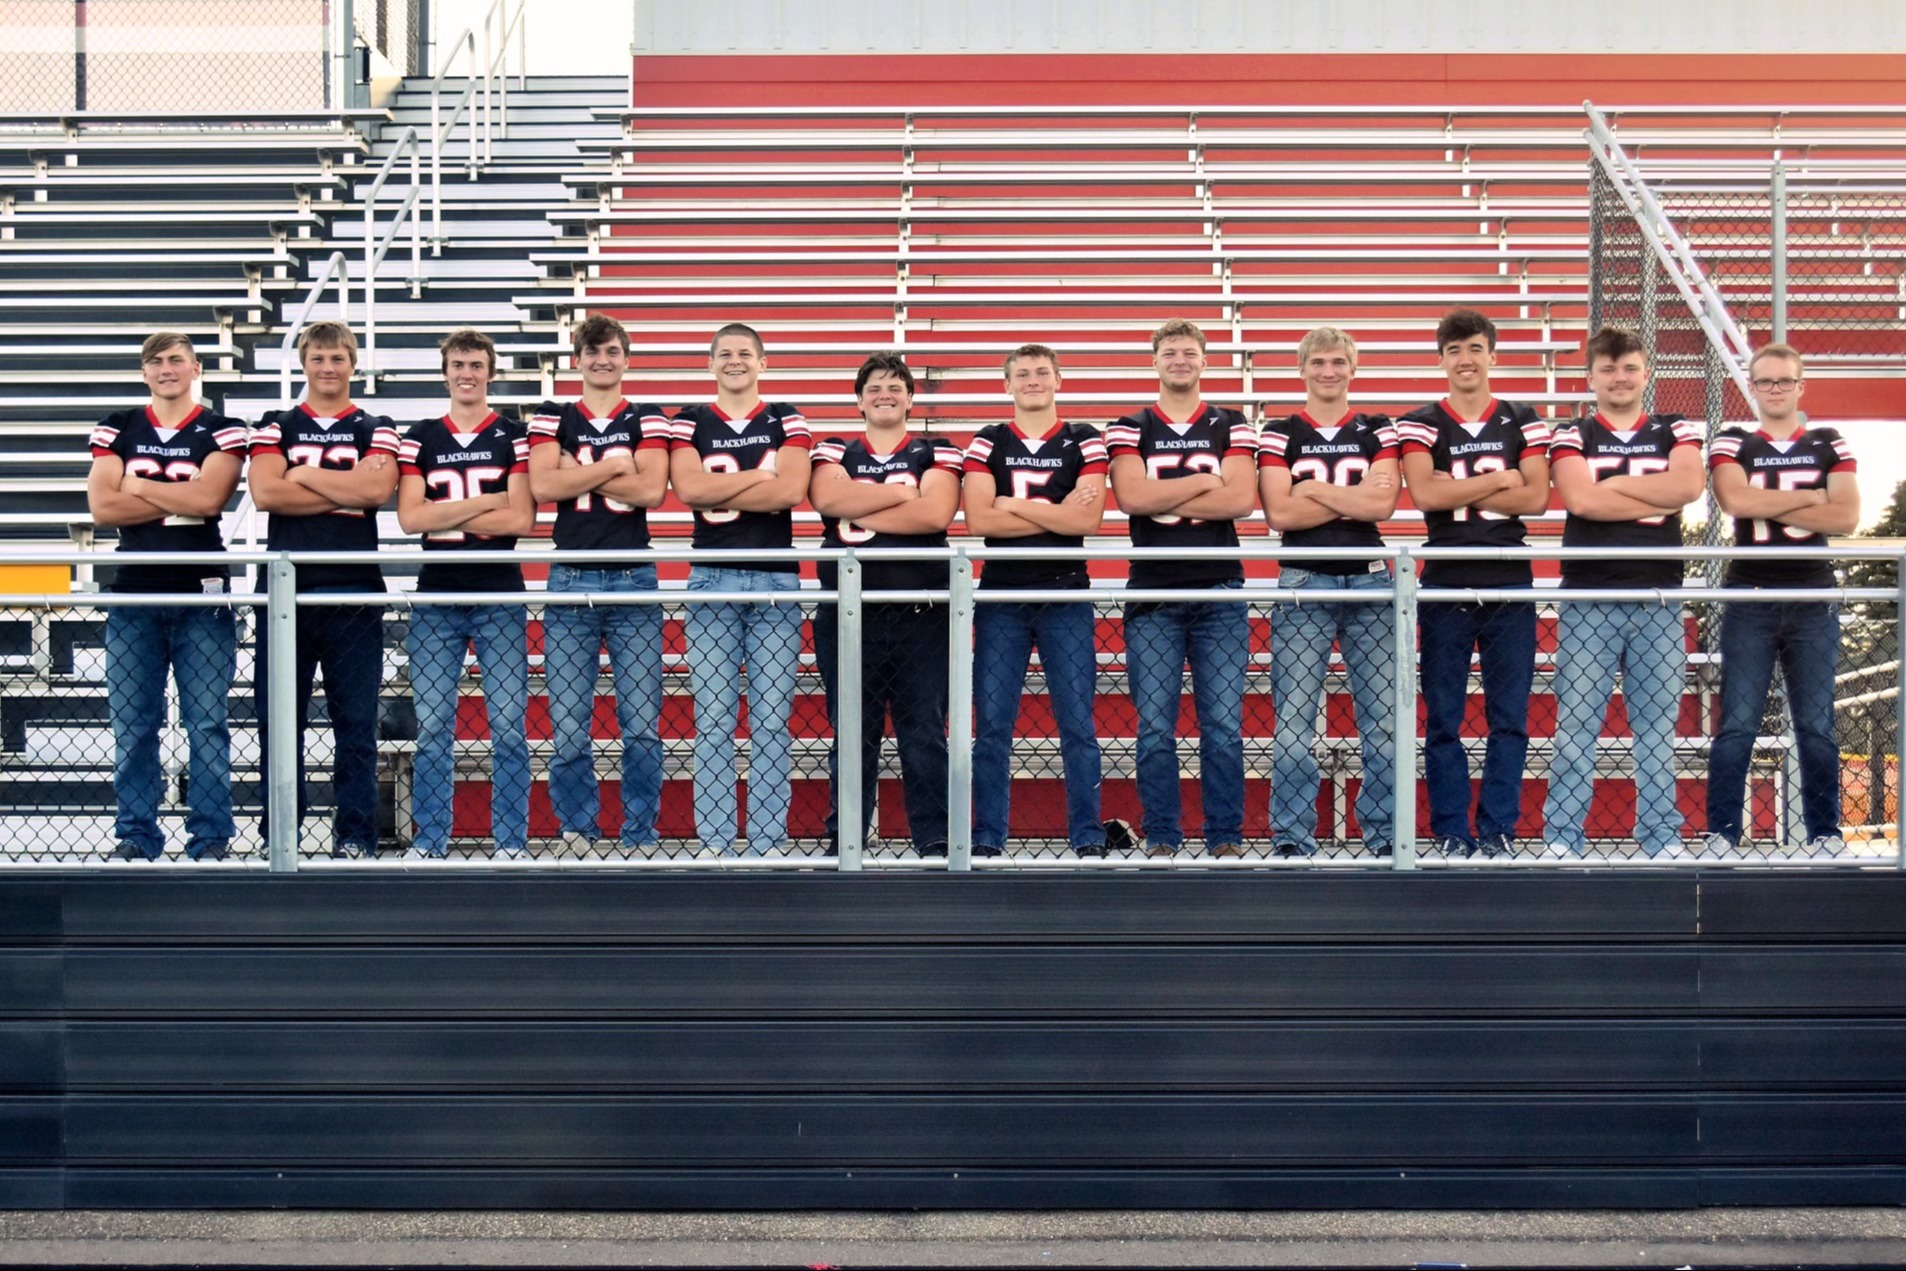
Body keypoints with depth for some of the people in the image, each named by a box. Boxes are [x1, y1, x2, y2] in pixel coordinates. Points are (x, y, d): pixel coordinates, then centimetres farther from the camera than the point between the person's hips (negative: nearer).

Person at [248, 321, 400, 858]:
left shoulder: (377, 430, 11)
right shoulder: (275, 426, 13)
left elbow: (377, 487, -9)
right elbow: (265, 492, -4)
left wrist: (302, 475, -3)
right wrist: (347, 491, -5)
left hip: (354, 590, -1)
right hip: (285, 590, 1)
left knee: (356, 722, 0)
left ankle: (355, 836, 6)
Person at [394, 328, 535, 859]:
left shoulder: (515, 435, 5)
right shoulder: (420, 438, 10)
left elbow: (521, 519, -7)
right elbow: (410, 517, -3)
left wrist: (445, 516, -7)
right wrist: (486, 502, -7)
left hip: (500, 595, -1)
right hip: (436, 596, 2)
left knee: (508, 727, -2)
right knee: (432, 729, 1)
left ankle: (511, 844, 5)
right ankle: (428, 843, 9)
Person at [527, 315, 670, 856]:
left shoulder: (647, 420, 9)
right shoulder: (552, 418, 10)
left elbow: (651, 489, -8)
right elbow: (543, 486, -7)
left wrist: (577, 471, -5)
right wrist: (614, 466, -6)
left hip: (634, 583, 0)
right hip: (570, 582, 0)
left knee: (642, 726, -2)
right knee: (568, 728, -1)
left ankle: (641, 838, 7)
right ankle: (577, 836, 11)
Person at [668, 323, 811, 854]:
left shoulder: (787, 421, 9)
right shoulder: (688, 423, 9)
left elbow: (791, 491, -8)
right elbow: (688, 488, -9)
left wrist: (718, 490, -7)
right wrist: (760, 476, -5)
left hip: (776, 578, 0)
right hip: (712, 580, 0)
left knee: (771, 720, -1)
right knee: (713, 721, -2)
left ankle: (769, 842, 2)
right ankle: (714, 843, 1)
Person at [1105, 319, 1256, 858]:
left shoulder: (1232, 427, 10)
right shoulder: (1129, 429, 9)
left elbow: (1240, 499, -6)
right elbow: (1131, 496, -9)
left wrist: (1162, 501, -7)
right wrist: (1205, 480, -4)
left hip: (1220, 593, 0)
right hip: (1152, 593, 0)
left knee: (1223, 725, -2)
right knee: (1155, 727, -1)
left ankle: (1226, 838, 5)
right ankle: (1161, 839, 6)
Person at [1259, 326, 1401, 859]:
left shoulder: (1378, 431, 11)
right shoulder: (1279, 435, 8)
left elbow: (1383, 504, -5)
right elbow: (1279, 514, -5)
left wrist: (1314, 490, -7)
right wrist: (1353, 499, -6)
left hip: (1369, 580, 1)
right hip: (1303, 584, -1)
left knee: (1384, 716, 1)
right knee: (1293, 720, -4)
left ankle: (1385, 834, 10)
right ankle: (1292, 838, 1)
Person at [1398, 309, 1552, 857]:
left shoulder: (1523, 423, 9)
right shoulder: (1420, 425, 4)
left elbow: (1536, 498, -3)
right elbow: (1424, 494, -12)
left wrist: (1458, 492, -9)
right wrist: (1499, 480, -6)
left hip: (1510, 586, 1)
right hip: (1445, 586, -1)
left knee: (1509, 718, 1)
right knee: (1443, 719, 1)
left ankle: (1498, 831, 8)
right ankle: (1451, 834, 6)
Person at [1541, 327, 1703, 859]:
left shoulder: (1676, 432, 13)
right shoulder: (1571, 436, 8)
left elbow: (1688, 484, -8)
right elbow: (1580, 498, -10)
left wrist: (1613, 483, -7)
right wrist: (1657, 499, -7)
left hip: (1659, 597, 2)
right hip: (1588, 597, -1)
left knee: (1657, 726, 4)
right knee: (1575, 725, -3)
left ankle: (1662, 838, 9)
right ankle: (1563, 838, -1)